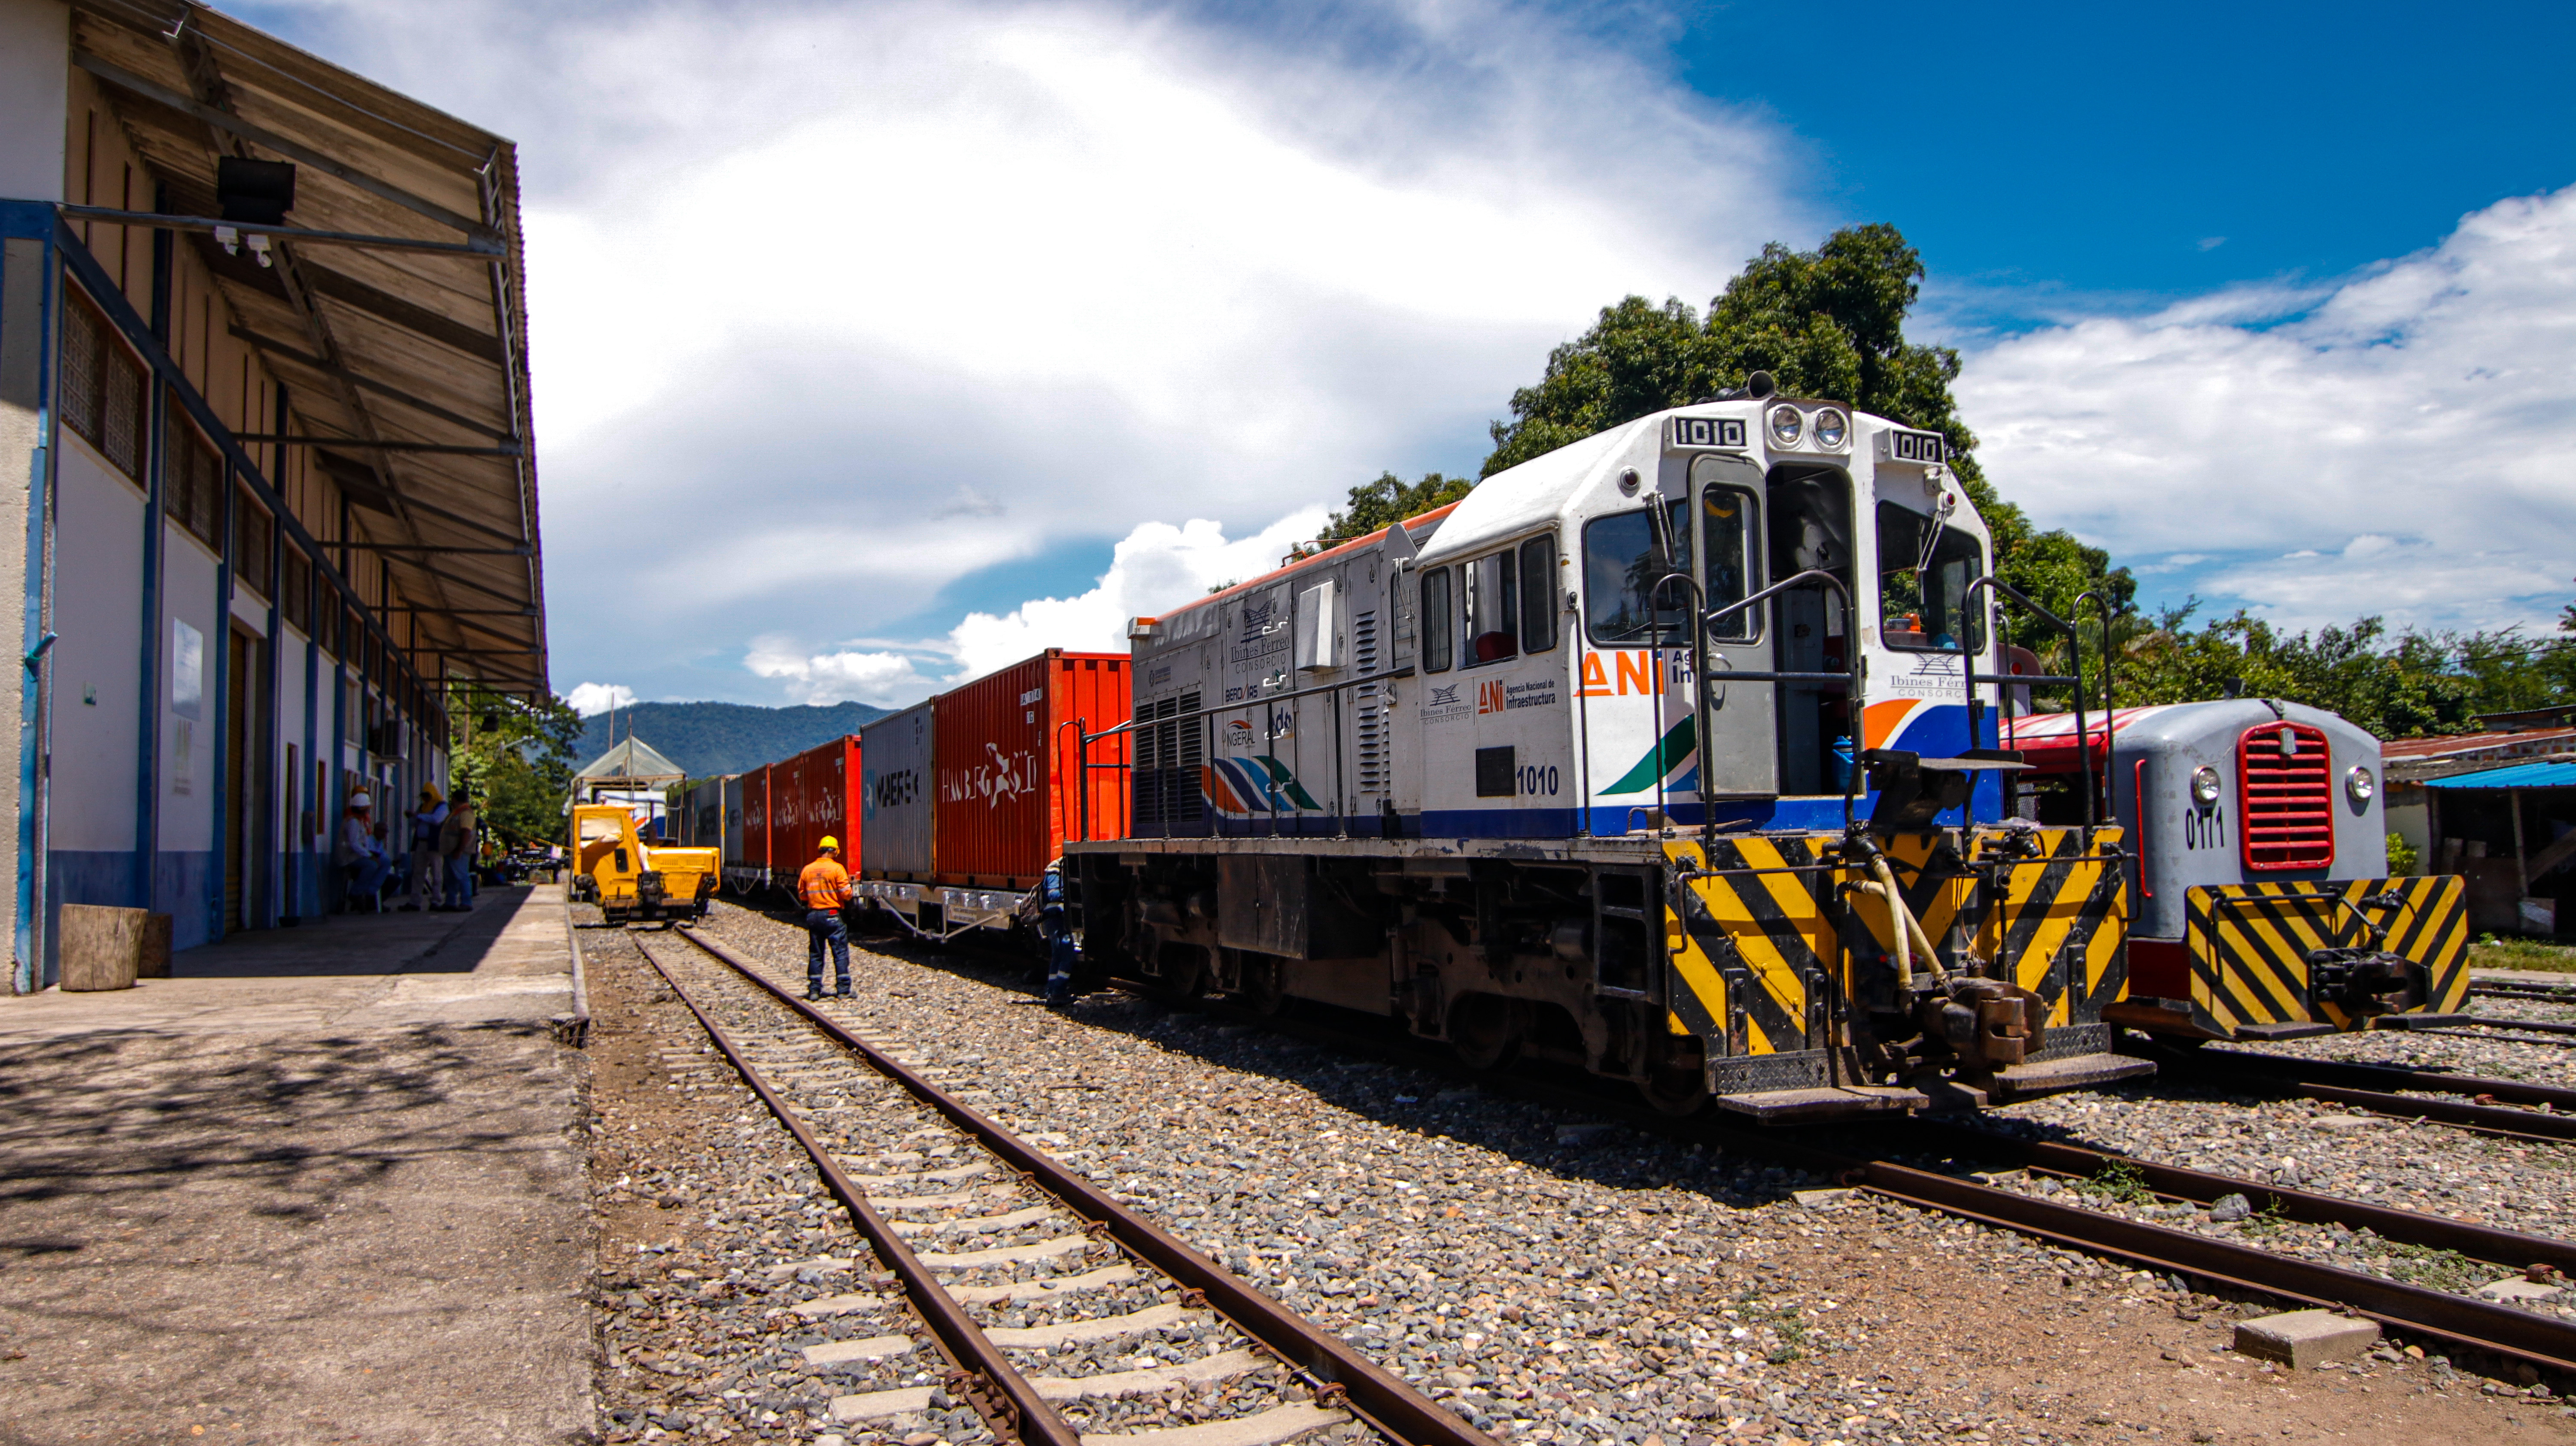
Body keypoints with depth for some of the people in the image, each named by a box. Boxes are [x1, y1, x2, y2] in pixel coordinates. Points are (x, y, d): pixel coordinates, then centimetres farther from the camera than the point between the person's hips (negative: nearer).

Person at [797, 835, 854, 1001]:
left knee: (815, 954, 12)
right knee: (841, 953, 2)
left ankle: (814, 990, 13)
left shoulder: (807, 870, 4)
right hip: (832, 916, -4)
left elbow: (801, 895, 12)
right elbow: (846, 894, -12)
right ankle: (844, 990, 2)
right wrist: (848, 885, 8)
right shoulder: (837, 869, -10)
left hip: (813, 915, 5)